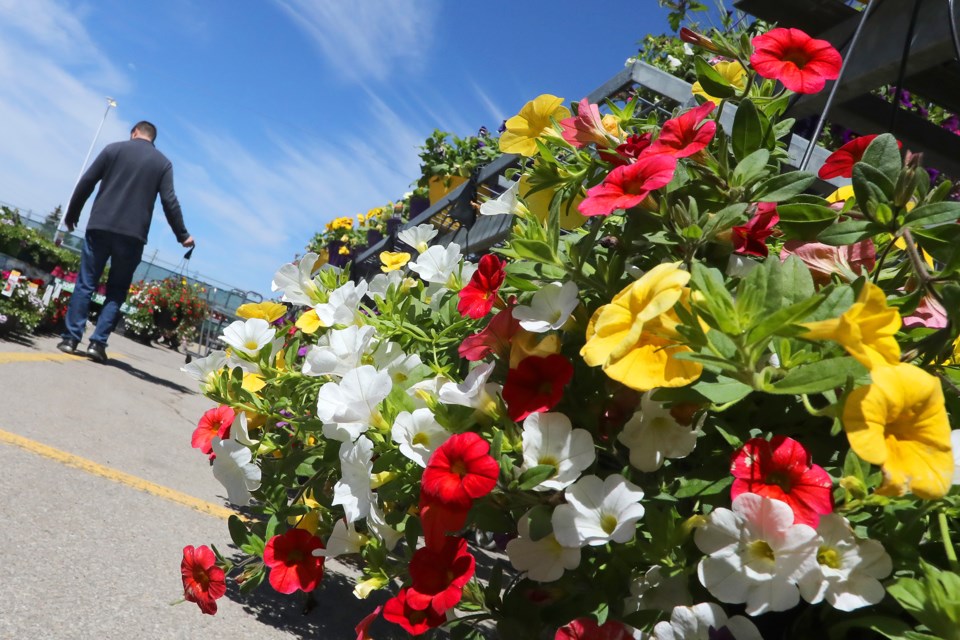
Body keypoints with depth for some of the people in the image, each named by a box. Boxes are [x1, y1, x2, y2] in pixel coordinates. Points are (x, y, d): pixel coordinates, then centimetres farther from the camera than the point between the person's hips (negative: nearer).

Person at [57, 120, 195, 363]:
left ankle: (71, 338, 3)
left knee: (85, 284, 7)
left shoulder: (114, 149, 8)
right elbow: (169, 201, 0)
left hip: (100, 227, 0)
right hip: (133, 235, 0)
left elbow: (86, 182, 6)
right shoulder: (163, 163, 8)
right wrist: (182, 235, 7)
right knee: (116, 292, 7)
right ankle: (97, 342, -1)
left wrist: (72, 214, 17)